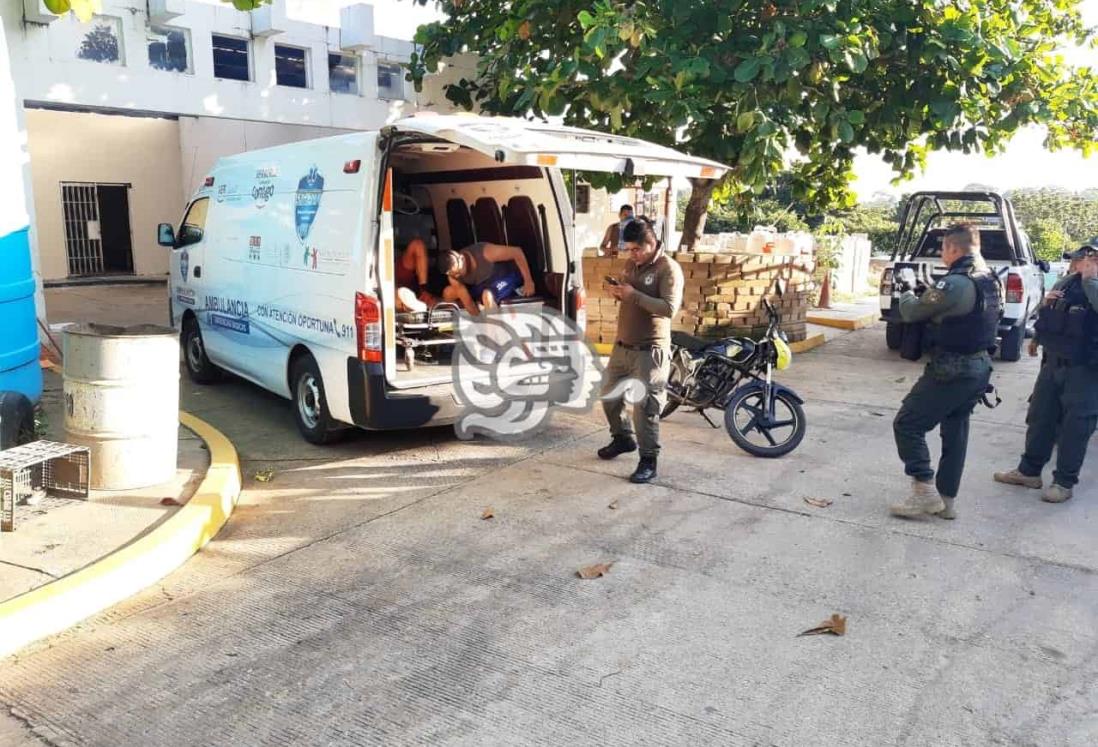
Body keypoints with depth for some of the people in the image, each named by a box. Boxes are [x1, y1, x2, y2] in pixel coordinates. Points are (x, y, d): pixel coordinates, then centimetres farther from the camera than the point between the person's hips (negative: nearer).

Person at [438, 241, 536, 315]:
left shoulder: (485, 253, -36)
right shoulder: (453, 272, -20)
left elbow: (517, 252, -27)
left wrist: (529, 282, -24)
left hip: (507, 276, -6)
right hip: (482, 285, 6)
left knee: (487, 296, -37)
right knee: (448, 294, -7)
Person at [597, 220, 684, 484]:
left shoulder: (668, 268, -13)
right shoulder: (632, 264, 11)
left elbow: (669, 308, -23)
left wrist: (634, 295, -24)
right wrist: (618, 292, 0)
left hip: (650, 350, -8)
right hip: (622, 346, 8)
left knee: (644, 406, -9)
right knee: (609, 394, 18)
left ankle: (648, 461, 0)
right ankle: (623, 438, 39)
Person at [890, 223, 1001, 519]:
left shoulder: (956, 283, -22)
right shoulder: (990, 280, 8)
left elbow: (911, 312, -11)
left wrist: (908, 289, 7)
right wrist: (926, 292, 13)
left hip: (950, 370, -9)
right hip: (979, 368, 9)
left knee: (907, 425, 2)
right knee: (955, 433, 16)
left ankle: (925, 492, 2)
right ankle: (946, 500, 22)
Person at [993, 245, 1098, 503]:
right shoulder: (1064, 284, 8)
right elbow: (1045, 321, 17)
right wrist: (1046, 304, -3)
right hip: (1053, 362, 7)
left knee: (1075, 426, 1)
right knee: (1040, 418, 12)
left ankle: (1065, 481, 11)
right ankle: (1029, 470, 24)